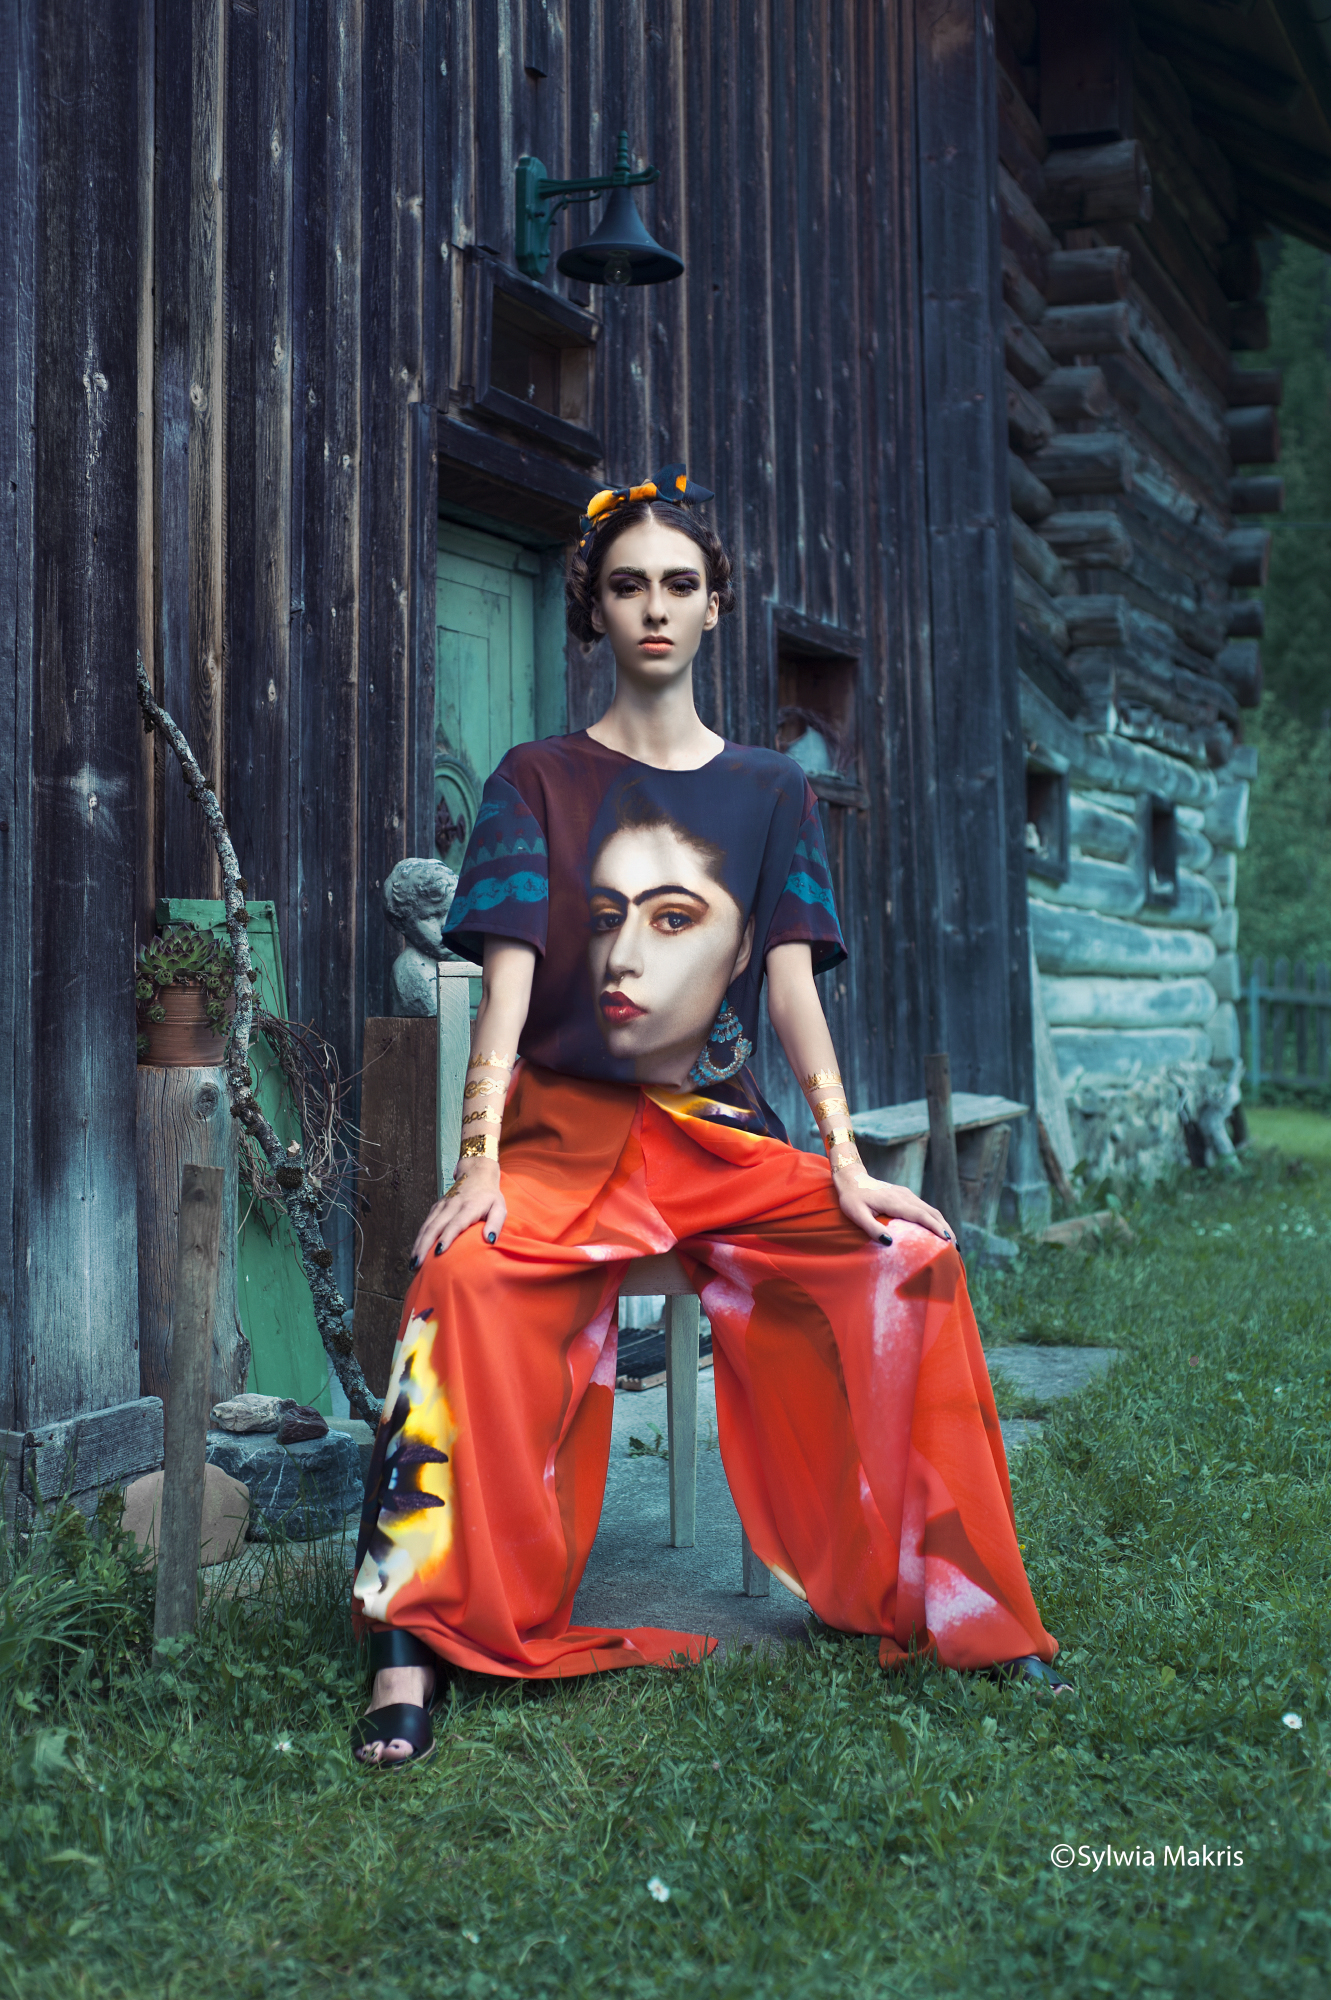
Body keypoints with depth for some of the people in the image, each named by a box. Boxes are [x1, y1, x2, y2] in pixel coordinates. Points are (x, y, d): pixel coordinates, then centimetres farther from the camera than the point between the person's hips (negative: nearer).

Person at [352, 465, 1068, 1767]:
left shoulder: (771, 791, 13)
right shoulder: (540, 779, 6)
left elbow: (792, 979, 3)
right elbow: (507, 977, -5)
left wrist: (845, 1160, -11)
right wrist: (479, 1163, -19)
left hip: (724, 1130, 2)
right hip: (566, 1125, -2)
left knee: (913, 1257, -22)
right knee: (467, 1276, -33)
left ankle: (954, 1605, -7)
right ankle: (414, 1644, -27)